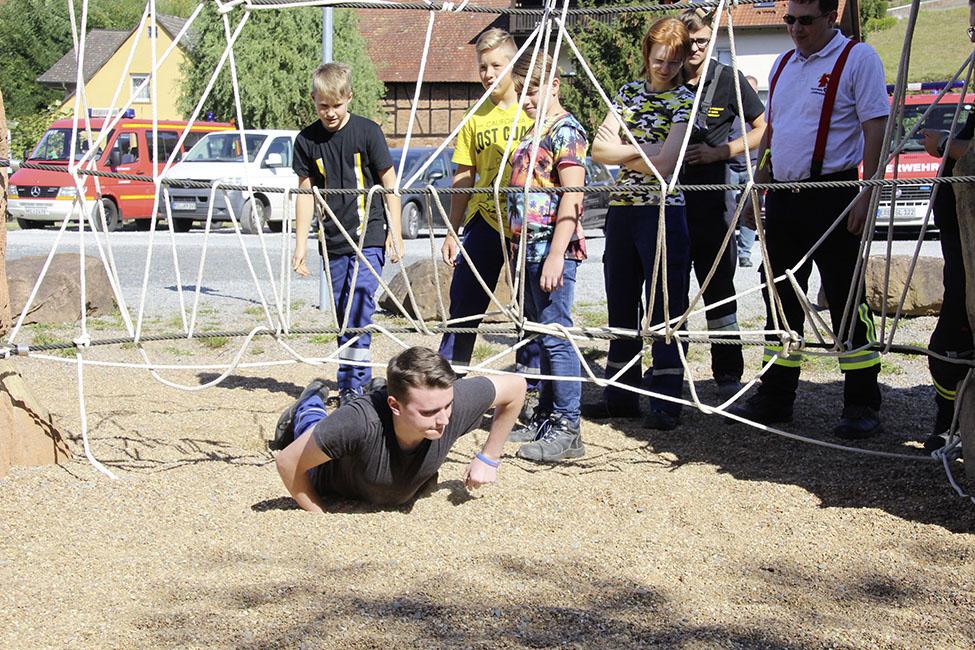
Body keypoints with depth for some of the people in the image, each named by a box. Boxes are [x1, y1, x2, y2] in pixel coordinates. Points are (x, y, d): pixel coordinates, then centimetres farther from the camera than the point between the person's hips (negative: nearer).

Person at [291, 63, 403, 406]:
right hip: (333, 240, 4)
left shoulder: (367, 131, -5)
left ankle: (353, 385, -12)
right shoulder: (307, 140, 4)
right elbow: (305, 193, 9)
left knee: (359, 310, -13)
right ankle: (356, 379, 19)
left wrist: (395, 232, -2)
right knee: (343, 316, 8)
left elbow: (388, 182, 1)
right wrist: (301, 244, 6)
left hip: (369, 236, -4)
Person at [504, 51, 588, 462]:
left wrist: (557, 254, -21)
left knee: (556, 336, -8)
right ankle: (545, 418, 22)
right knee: (540, 335, 14)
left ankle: (567, 430, -4)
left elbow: (572, 195, -16)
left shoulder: (566, 129, -9)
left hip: (552, 250, -10)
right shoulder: (533, 132, 19)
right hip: (528, 249, 10)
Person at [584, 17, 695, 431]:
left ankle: (666, 402, 1)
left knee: (665, 309, -4)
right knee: (621, 306, 11)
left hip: (662, 212, -6)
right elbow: (599, 150, 4)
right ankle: (621, 396, 21)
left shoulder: (684, 102, -4)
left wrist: (620, 150, -6)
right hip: (621, 210, 6)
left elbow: (664, 164, -16)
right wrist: (640, 150, -11)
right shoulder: (628, 93, 12)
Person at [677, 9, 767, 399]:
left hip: (711, 198, -3)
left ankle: (728, 374, 6)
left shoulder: (728, 80, 0)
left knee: (718, 287, 0)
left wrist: (719, 152, -7)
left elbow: (762, 129, 4)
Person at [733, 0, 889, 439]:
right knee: (780, 299, 11)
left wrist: (867, 196, -19)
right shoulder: (783, 64, 15)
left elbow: (875, 130, -12)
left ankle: (862, 406, 5)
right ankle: (775, 398, 21)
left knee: (846, 301, -3)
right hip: (783, 198, 7)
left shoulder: (858, 58, -6)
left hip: (832, 197, -7)